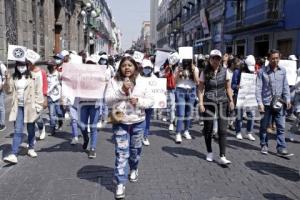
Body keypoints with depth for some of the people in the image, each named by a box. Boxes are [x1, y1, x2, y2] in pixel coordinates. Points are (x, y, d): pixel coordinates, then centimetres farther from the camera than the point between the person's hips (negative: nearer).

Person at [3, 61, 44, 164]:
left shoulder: (32, 77, -2)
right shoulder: (14, 78, 9)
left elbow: (38, 91, -2)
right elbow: (8, 91, 7)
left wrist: (38, 105, -7)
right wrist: (7, 80, -8)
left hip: (30, 107, -2)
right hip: (18, 107, 2)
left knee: (31, 130, 11)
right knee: (17, 131, -6)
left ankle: (31, 149, 31)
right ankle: (14, 155, -9)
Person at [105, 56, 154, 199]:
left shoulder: (142, 82, -2)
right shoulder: (114, 82, -5)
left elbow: (151, 101, 0)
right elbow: (107, 100, -12)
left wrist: (139, 101, -19)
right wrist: (122, 90, -23)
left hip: (138, 122, 2)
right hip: (120, 123, -2)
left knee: (135, 150, 19)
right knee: (121, 153, -3)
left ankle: (134, 169, 48)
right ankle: (120, 184, 5)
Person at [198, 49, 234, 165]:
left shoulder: (224, 71, 4)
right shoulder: (205, 73, -1)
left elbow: (228, 87, 10)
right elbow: (200, 89, -3)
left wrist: (231, 100, 4)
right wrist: (201, 103, -12)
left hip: (222, 102, 1)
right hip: (208, 102, -1)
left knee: (223, 130, -5)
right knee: (208, 128, 7)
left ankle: (222, 157, -2)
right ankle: (209, 152, 26)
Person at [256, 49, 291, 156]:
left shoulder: (283, 71, 6)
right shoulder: (262, 71, -5)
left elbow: (285, 86, 11)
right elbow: (258, 88, -8)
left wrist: (288, 99, 3)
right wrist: (260, 102, -14)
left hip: (279, 103, 3)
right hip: (266, 103, -2)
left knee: (281, 126, 2)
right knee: (264, 126, 9)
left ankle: (281, 147, 9)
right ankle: (264, 145, 23)